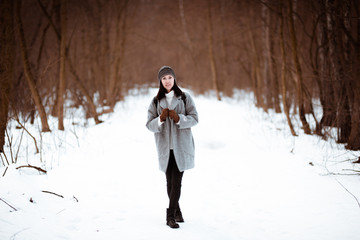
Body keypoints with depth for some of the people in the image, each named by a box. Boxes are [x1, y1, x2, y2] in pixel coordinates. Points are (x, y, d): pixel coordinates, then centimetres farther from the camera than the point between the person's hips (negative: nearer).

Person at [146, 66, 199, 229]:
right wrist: (160, 119, -17)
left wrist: (179, 118, -18)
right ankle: (177, 212, 22)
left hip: (181, 145, -2)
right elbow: (149, 124, 3)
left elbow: (194, 118, -1)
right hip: (164, 146, 2)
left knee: (177, 180, -10)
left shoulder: (184, 98, 4)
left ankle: (171, 215, -7)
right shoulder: (156, 101, 8)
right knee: (170, 181, 6)